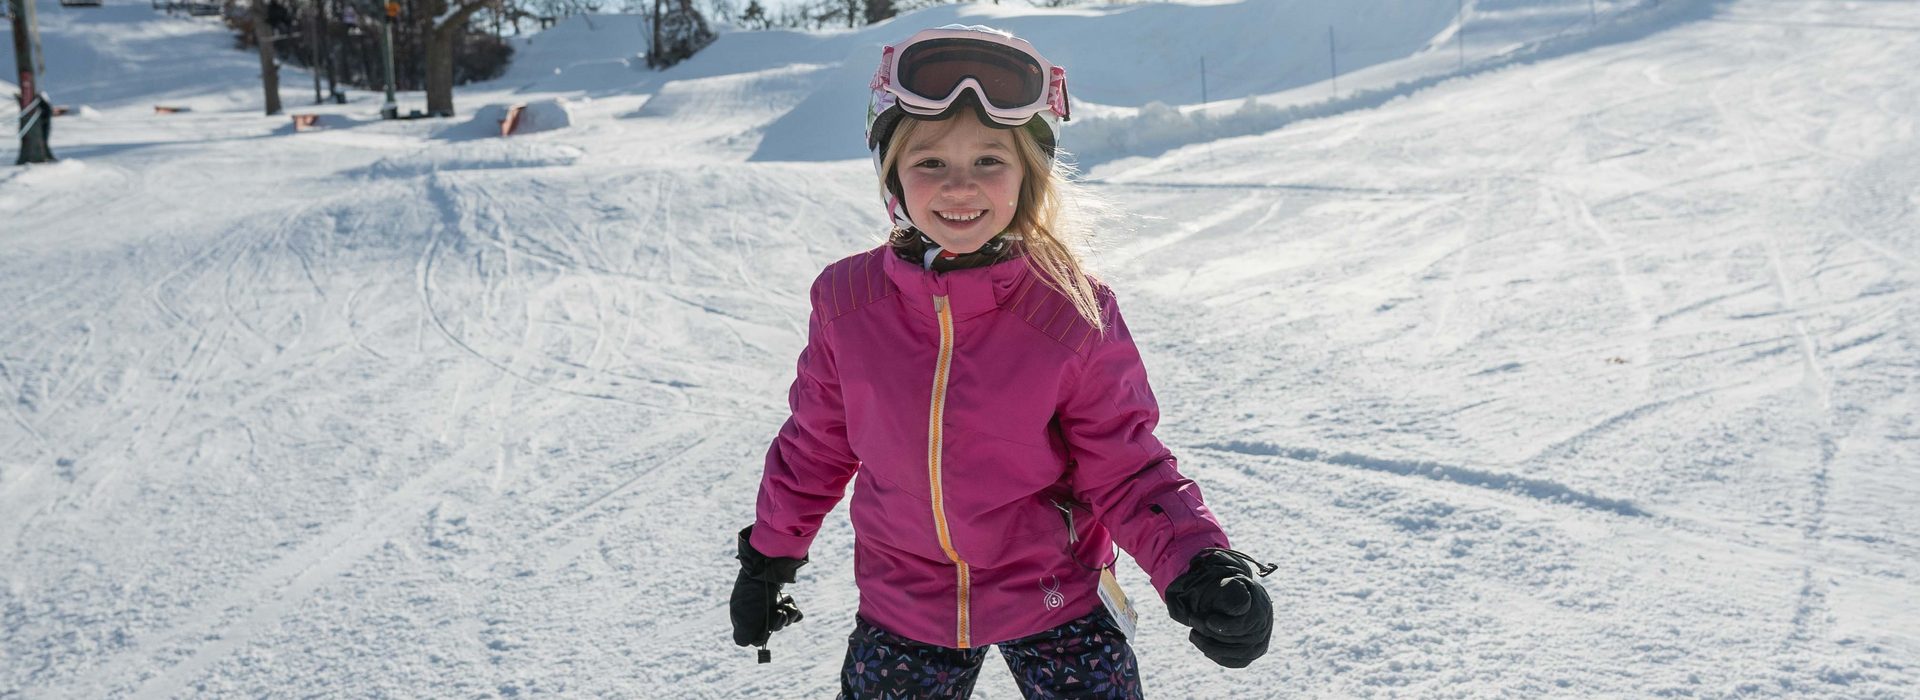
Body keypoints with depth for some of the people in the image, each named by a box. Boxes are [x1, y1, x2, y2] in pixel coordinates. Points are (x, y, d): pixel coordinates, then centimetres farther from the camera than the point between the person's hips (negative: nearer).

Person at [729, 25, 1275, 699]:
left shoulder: (1074, 313, -17)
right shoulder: (846, 301, -10)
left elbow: (1126, 469, -11)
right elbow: (816, 443, 5)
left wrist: (1197, 566, -28)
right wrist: (769, 555, 14)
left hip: (1058, 605, -2)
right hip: (902, 611, 2)